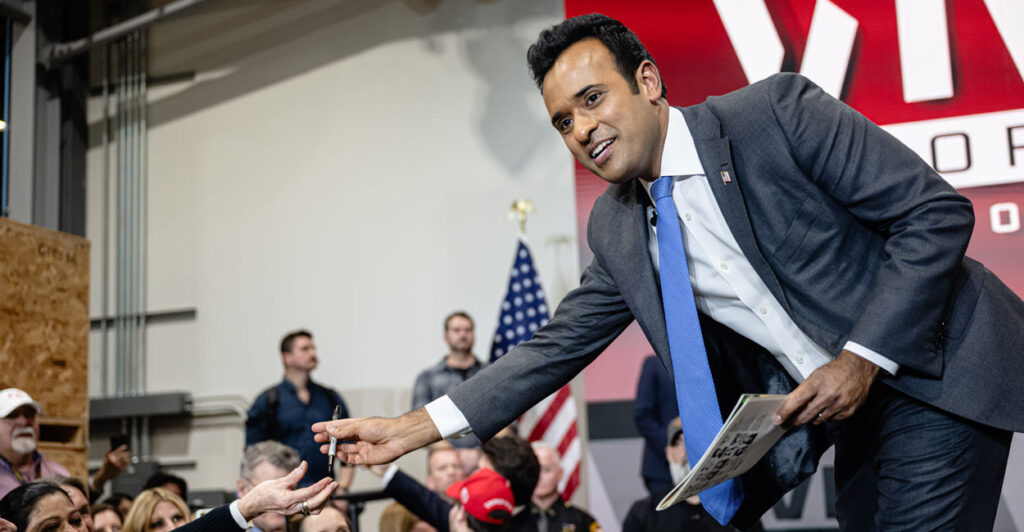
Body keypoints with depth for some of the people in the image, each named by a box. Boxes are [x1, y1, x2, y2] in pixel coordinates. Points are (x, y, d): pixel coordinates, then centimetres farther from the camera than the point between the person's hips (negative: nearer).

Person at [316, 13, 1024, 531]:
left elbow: (938, 211, -15)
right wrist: (412, 429, -1)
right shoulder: (616, 232, 3)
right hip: (852, 411, 6)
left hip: (933, 371, -5)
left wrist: (864, 359, -21)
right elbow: (556, 349, 7)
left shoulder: (776, 113, -16)